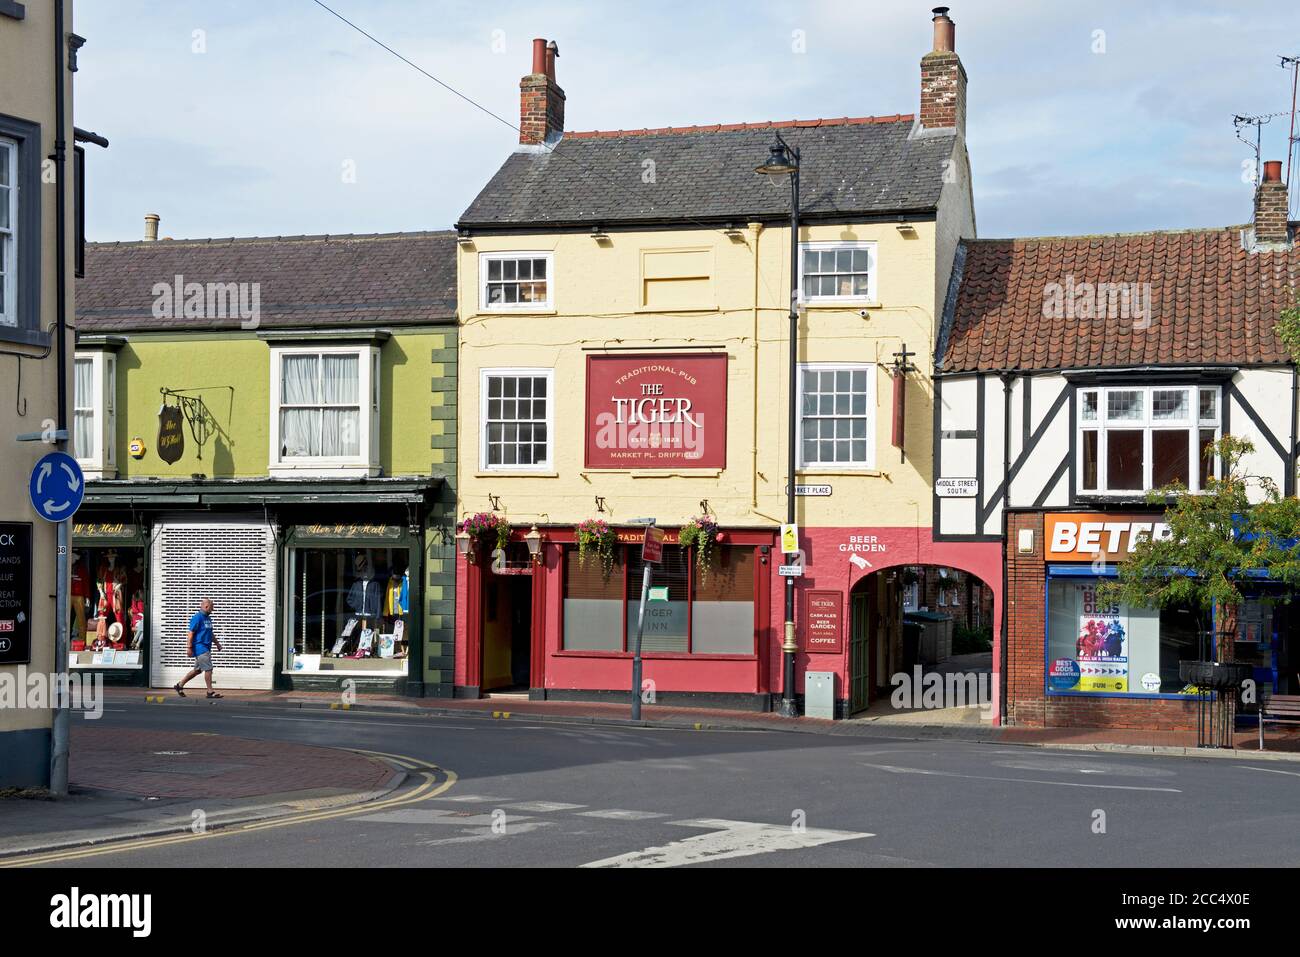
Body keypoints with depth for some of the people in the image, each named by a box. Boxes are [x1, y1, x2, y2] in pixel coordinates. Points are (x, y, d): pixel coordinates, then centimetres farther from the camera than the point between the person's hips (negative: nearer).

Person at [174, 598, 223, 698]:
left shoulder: (208, 618, 15)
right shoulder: (197, 618, -13)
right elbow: (191, 633, -15)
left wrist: (217, 643, 24)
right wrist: (190, 648, -17)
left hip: (206, 647, 9)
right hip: (200, 647, -9)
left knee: (198, 670, 14)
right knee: (208, 668, -9)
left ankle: (180, 685, 24)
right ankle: (210, 692, -4)